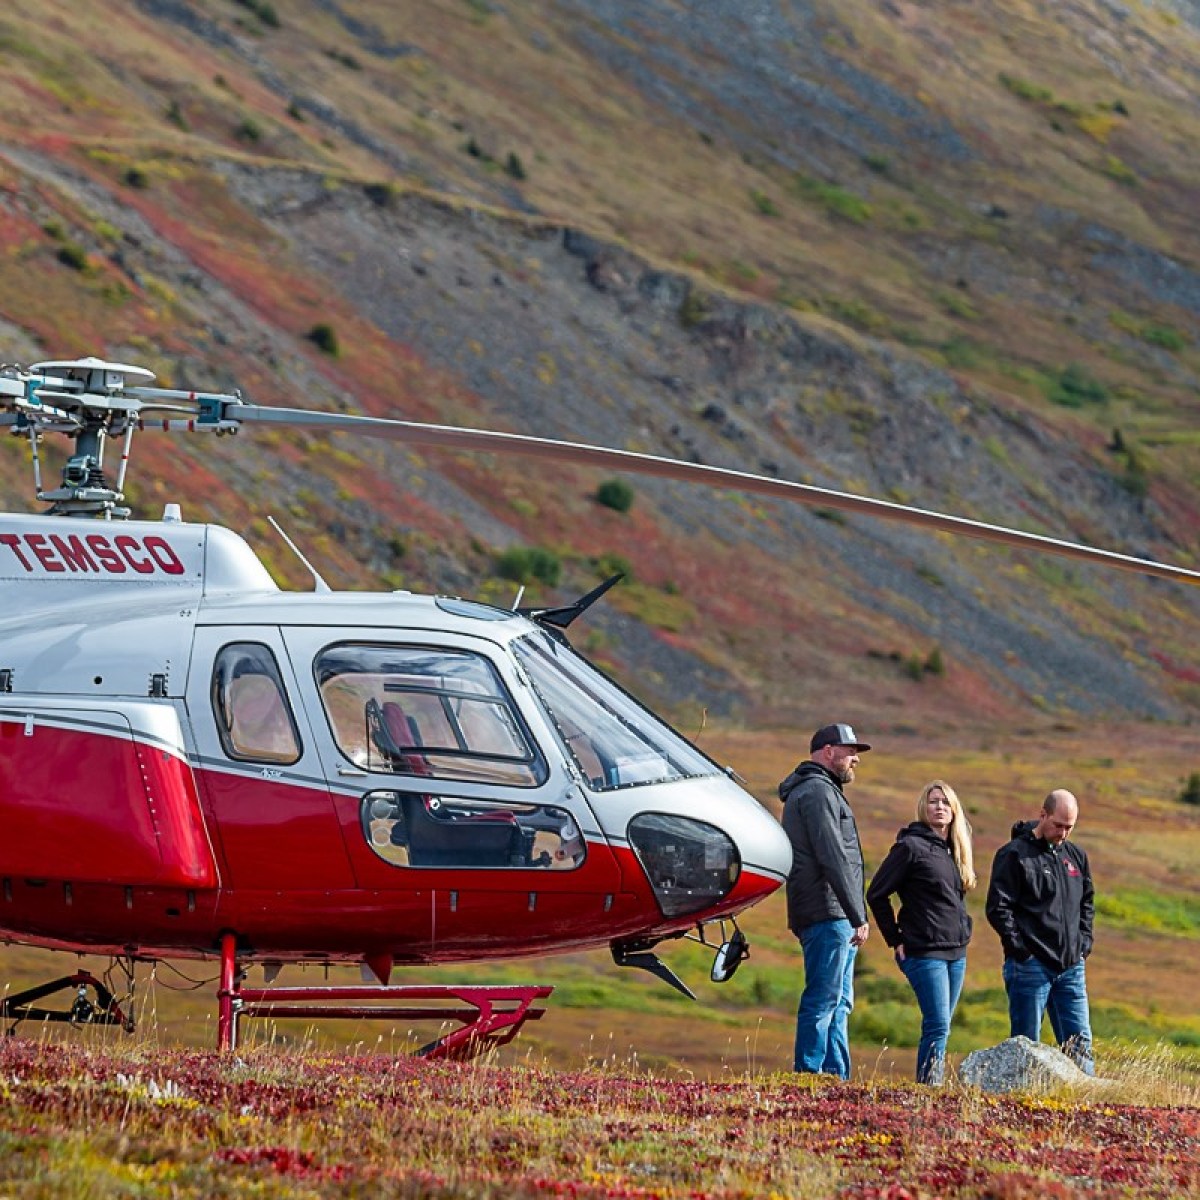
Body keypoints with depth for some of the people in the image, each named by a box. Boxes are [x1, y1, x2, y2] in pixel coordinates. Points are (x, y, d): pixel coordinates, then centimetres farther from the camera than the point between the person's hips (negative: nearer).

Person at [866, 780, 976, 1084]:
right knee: (938, 1027, -14)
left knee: (937, 1028, 8)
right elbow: (876, 893, -8)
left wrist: (963, 929, 13)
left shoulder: (955, 850, 15)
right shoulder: (911, 846, -7)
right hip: (925, 953, -7)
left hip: (956, 953, 7)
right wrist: (895, 940, -7)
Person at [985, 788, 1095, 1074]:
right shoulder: (1014, 855, -7)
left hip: (1071, 965, 6)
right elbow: (998, 908, -11)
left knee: (1080, 1042, 5)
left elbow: (1086, 902, 26)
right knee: (1027, 1044, -1)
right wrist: (1019, 946, -15)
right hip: (1031, 966, -6)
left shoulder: (1076, 856, 14)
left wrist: (1084, 942, 13)